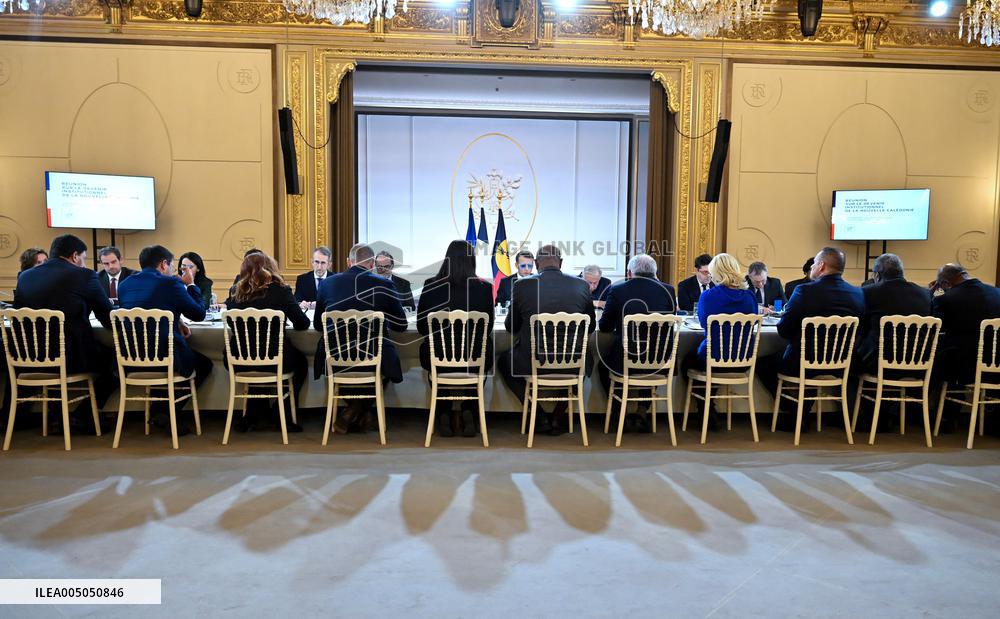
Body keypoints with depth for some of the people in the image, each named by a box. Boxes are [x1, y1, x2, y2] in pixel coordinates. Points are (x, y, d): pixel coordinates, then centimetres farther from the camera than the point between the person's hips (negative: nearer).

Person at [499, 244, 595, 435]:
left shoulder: (521, 285, -4)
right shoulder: (581, 285, 0)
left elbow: (510, 327, 8)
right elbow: (590, 326, 12)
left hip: (531, 363, -1)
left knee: (505, 360, 31)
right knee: (583, 359, 37)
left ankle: (540, 416, 23)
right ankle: (556, 417, 28)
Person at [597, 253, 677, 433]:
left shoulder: (616, 290, -5)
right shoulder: (667, 290, 0)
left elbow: (604, 327, 4)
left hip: (623, 363, -1)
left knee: (603, 362, 32)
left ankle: (622, 414, 28)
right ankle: (642, 412, 27)